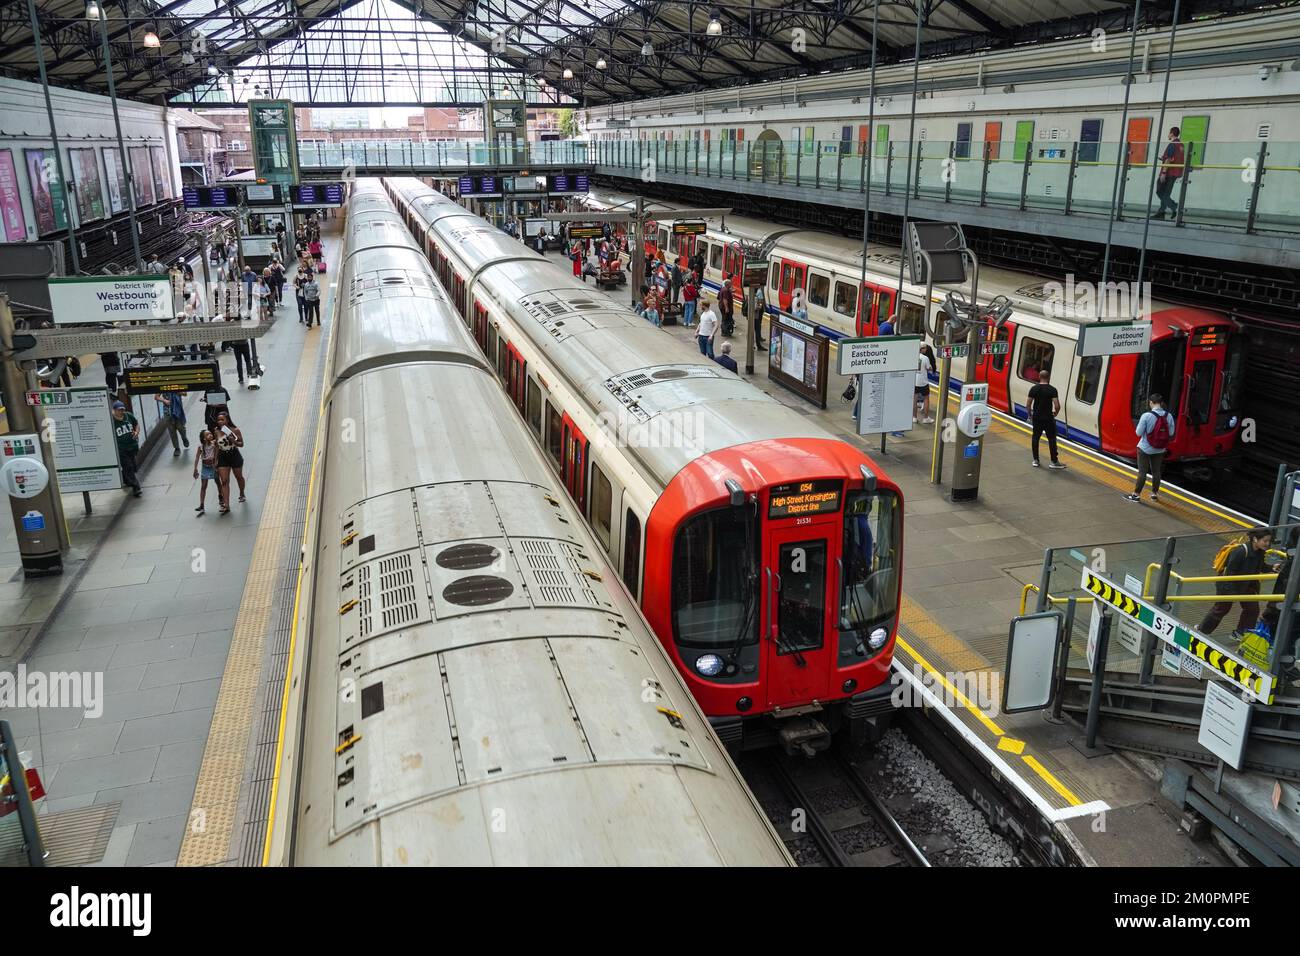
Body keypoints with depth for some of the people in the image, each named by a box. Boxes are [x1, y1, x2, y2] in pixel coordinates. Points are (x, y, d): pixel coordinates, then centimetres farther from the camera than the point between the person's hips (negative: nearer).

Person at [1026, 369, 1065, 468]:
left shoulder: (1034, 389, -3)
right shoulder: (1052, 390, -11)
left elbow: (1029, 404, -1)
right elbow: (1057, 406, -17)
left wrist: (1030, 415, 14)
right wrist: (1055, 413, 4)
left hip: (1036, 418, 3)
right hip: (1048, 418, -3)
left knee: (1035, 438, 14)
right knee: (1052, 439, 5)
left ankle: (1035, 460, 17)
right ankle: (1054, 461, 8)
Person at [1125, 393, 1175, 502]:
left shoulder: (1146, 416, -20)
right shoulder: (1169, 416, -7)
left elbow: (1139, 433, -15)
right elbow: (1171, 433, -1)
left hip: (1145, 449, -4)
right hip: (1159, 450, 4)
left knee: (1142, 472, 4)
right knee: (1156, 471, 16)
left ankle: (1136, 494, 10)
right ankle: (1155, 494, 27)